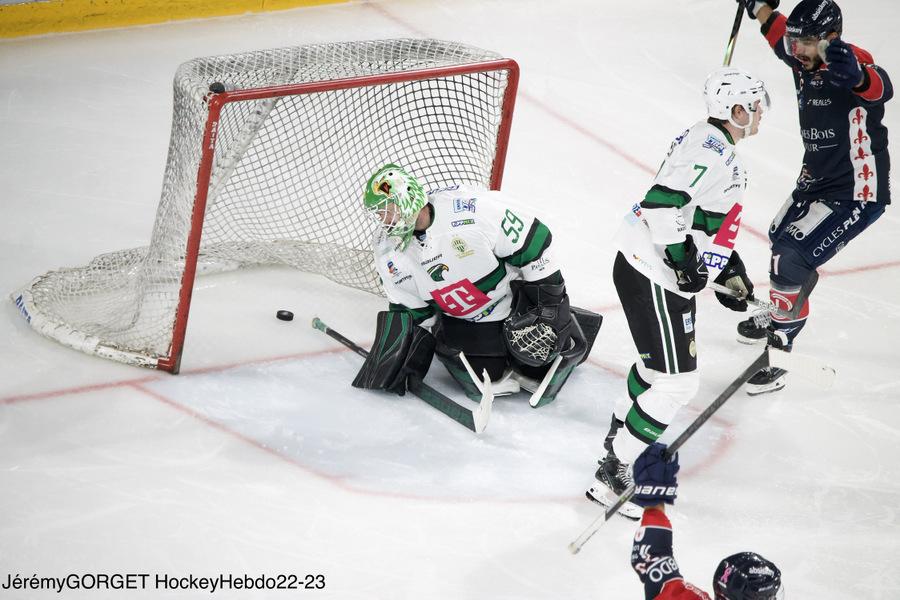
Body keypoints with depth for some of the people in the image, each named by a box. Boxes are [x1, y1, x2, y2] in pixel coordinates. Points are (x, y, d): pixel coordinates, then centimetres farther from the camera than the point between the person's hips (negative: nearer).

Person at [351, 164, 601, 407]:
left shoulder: (469, 208, -30)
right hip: (462, 320, 4)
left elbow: (533, 242, -22)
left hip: (516, 296, -4)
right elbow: (408, 309, 2)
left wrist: (549, 303, -18)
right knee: (482, 383, -16)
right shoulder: (389, 252, -10)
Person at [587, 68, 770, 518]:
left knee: (660, 362, 28)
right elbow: (663, 199, -31)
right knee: (676, 383, -9)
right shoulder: (710, 148, -19)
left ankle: (620, 436, 46)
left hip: (664, 275, 11)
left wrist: (729, 270, 24)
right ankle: (612, 476, -5)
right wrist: (681, 253, -31)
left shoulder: (715, 148, 15)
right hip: (651, 278, -11)